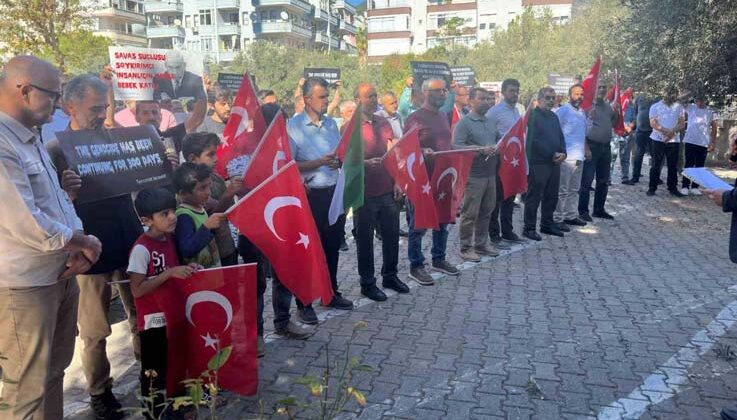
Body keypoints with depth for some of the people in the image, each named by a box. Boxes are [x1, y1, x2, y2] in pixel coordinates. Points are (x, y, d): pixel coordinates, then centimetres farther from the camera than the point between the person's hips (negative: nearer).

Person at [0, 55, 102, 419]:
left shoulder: (30, 138, 11)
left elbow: (57, 198, 13)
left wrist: (79, 244, -3)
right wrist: (82, 242, -10)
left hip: (60, 275, 9)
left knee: (54, 371, 22)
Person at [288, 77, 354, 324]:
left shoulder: (331, 123, 10)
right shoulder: (294, 127, -8)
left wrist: (340, 162, -5)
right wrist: (318, 163, -22)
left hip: (335, 191, 6)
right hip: (310, 195, -6)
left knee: (332, 246, 15)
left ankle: (331, 294, 31)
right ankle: (304, 302, 14)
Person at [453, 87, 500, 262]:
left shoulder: (490, 122, 17)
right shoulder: (464, 123, -7)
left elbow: (497, 141, 26)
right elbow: (456, 146, -16)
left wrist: (498, 148, 2)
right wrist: (481, 150, -22)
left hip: (490, 174, 8)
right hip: (473, 175, -7)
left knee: (486, 211, 14)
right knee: (470, 213, -1)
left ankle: (481, 243, 26)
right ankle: (466, 247, 9)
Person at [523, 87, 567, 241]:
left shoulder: (554, 117, 17)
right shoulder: (533, 116, -9)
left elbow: (560, 136, 19)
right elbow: (534, 141, -17)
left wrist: (563, 153, -1)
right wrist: (553, 154, -15)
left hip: (554, 163, 8)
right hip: (538, 163, -8)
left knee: (551, 195, 14)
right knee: (534, 196, -3)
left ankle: (547, 224, 26)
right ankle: (529, 228, 4)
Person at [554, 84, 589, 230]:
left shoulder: (582, 112, 16)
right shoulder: (563, 111, -9)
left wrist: (586, 149, 18)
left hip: (579, 157, 8)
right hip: (566, 157, -8)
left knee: (574, 189, 15)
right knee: (562, 190, -5)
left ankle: (571, 215, 25)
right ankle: (557, 219, 0)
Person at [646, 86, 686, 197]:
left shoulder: (679, 107, 10)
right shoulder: (655, 106, 2)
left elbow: (682, 123, 3)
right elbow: (653, 123, -8)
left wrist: (672, 132, -15)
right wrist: (666, 131, -21)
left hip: (673, 140, 3)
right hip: (658, 139, -3)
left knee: (673, 165, 5)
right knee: (656, 165, -1)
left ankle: (673, 188, 13)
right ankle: (652, 188, 4)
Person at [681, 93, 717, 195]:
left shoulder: (710, 112, 7)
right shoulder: (690, 108, 4)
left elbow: (714, 128, 9)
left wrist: (713, 143, 5)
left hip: (704, 143, 2)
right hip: (690, 141, -2)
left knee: (700, 166, 5)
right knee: (689, 164, 1)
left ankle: (695, 187, 12)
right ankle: (685, 186, 5)